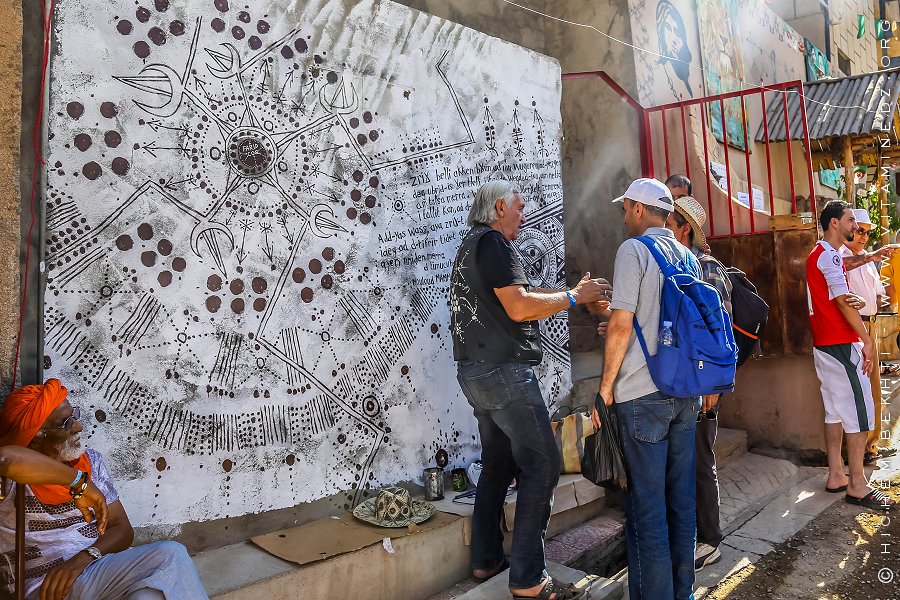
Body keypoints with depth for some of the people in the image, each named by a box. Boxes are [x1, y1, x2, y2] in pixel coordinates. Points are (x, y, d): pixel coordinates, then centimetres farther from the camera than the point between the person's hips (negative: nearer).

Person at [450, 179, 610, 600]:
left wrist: (573, 294, 16)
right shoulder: (493, 242, -10)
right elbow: (520, 308, -19)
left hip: (475, 371, 10)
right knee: (541, 465, -6)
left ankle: (485, 560, 23)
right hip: (504, 371, -10)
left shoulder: (471, 245, 21)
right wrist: (574, 297, -7)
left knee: (498, 463, 16)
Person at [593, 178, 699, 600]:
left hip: (643, 394, -7)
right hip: (686, 393, 8)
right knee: (682, 499, 15)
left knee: (646, 506, 1)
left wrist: (605, 386, -8)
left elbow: (621, 324, -15)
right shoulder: (687, 256, 13)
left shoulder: (633, 250, -9)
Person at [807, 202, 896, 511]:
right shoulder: (829, 255, -13)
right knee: (859, 411, -5)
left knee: (835, 410, 12)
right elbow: (843, 302, -18)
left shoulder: (818, 254, 17)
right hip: (841, 343, -10)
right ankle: (858, 485, 0)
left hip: (824, 344, 10)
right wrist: (867, 339, -16)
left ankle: (836, 476, 18)